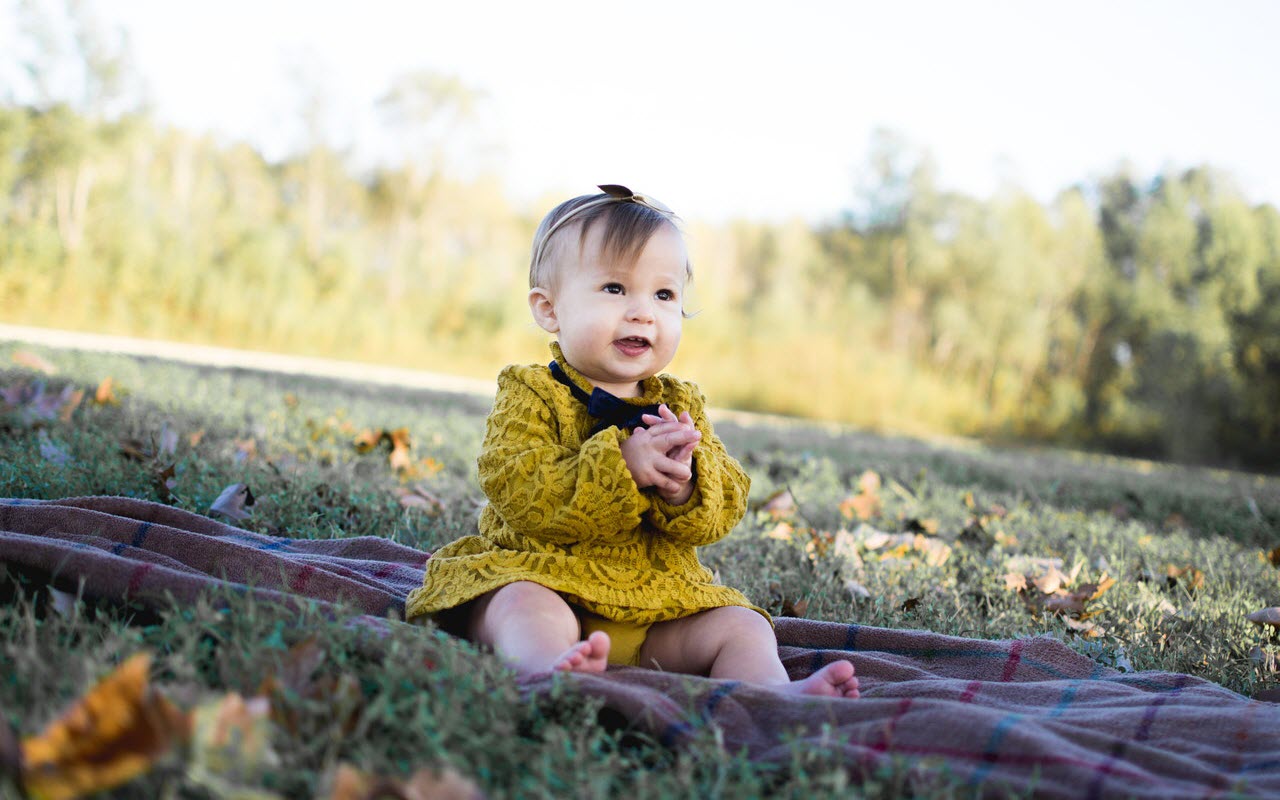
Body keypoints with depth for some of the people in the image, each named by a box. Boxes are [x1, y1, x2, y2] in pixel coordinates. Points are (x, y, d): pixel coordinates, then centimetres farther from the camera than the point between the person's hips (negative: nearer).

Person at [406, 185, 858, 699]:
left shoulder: (681, 404, 13)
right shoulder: (529, 394, -1)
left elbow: (726, 507, 3)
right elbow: (518, 491, -17)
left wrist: (685, 481, -21)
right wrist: (621, 464, -27)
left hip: (659, 598, 5)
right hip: (545, 576, -5)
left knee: (741, 626, -11)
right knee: (527, 607, -34)